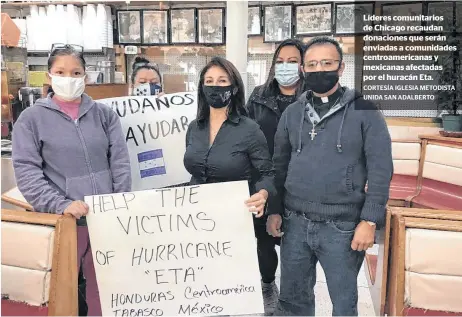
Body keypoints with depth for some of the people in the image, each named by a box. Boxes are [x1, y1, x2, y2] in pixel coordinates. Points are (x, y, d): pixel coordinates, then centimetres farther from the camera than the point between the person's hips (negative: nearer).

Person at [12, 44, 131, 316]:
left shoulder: (104, 114, 9)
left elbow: (121, 163, 4)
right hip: (60, 220, -2)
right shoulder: (32, 118, 2)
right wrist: (60, 205, -18)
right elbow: (27, 171, -6)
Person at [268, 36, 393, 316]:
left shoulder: (364, 111, -5)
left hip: (343, 227, -3)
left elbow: (380, 169, -8)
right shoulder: (292, 113, 8)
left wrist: (370, 220, -13)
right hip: (295, 223, 4)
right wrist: (274, 210, 6)